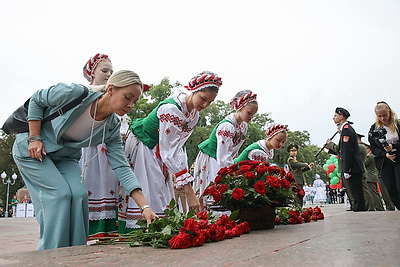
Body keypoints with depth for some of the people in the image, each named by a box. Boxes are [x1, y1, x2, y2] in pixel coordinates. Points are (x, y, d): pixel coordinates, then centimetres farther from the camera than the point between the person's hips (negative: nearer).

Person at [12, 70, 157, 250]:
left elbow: (121, 167, -19)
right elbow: (36, 100, -11)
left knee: (79, 194, -15)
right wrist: (34, 138, -18)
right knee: (60, 193, -18)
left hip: (64, 157, 4)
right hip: (31, 149, -4)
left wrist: (145, 207, -27)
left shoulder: (112, 127, -15)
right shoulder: (74, 93, -29)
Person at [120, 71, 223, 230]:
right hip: (142, 146, -8)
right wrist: (189, 192, -38)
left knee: (163, 192, 7)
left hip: (158, 150, 8)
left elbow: (178, 145, 1)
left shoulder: (194, 114, -5)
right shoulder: (171, 109, -32)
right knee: (147, 194, -12)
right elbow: (170, 151, -36)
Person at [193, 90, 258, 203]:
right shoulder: (226, 127, -28)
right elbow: (223, 158, -31)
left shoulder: (243, 126, -1)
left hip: (221, 161, 8)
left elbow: (233, 151, 8)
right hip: (209, 161, -8)